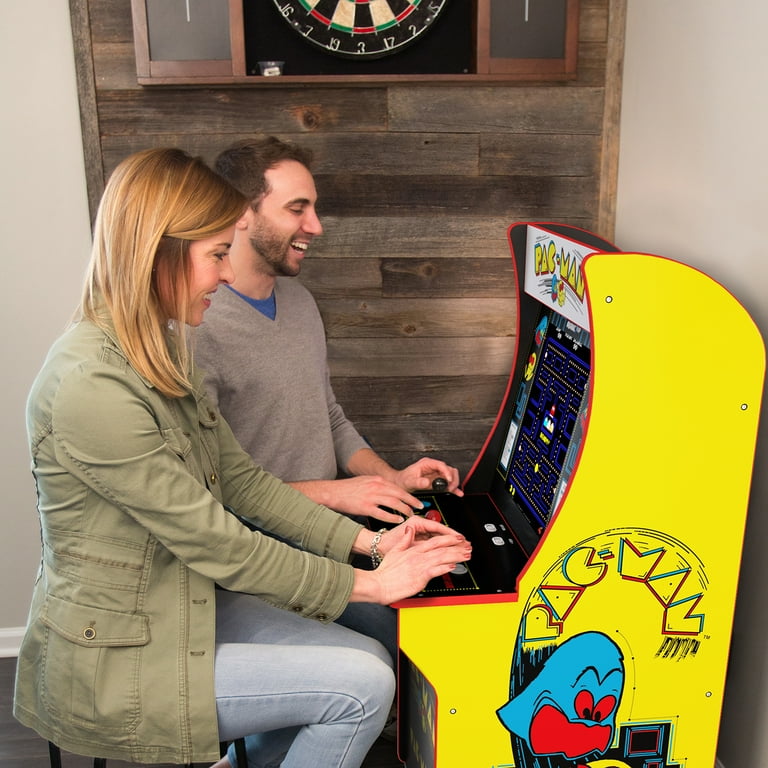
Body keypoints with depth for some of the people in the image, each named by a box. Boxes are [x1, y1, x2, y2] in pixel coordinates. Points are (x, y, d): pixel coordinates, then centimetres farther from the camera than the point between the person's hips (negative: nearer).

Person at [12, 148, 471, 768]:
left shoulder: (161, 354, 4)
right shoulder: (93, 385, -27)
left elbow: (240, 479, 5)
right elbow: (215, 543, -24)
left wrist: (368, 540, -2)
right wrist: (367, 583, -15)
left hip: (184, 605, 9)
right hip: (113, 660, -8)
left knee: (369, 660, 0)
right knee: (362, 687, -12)